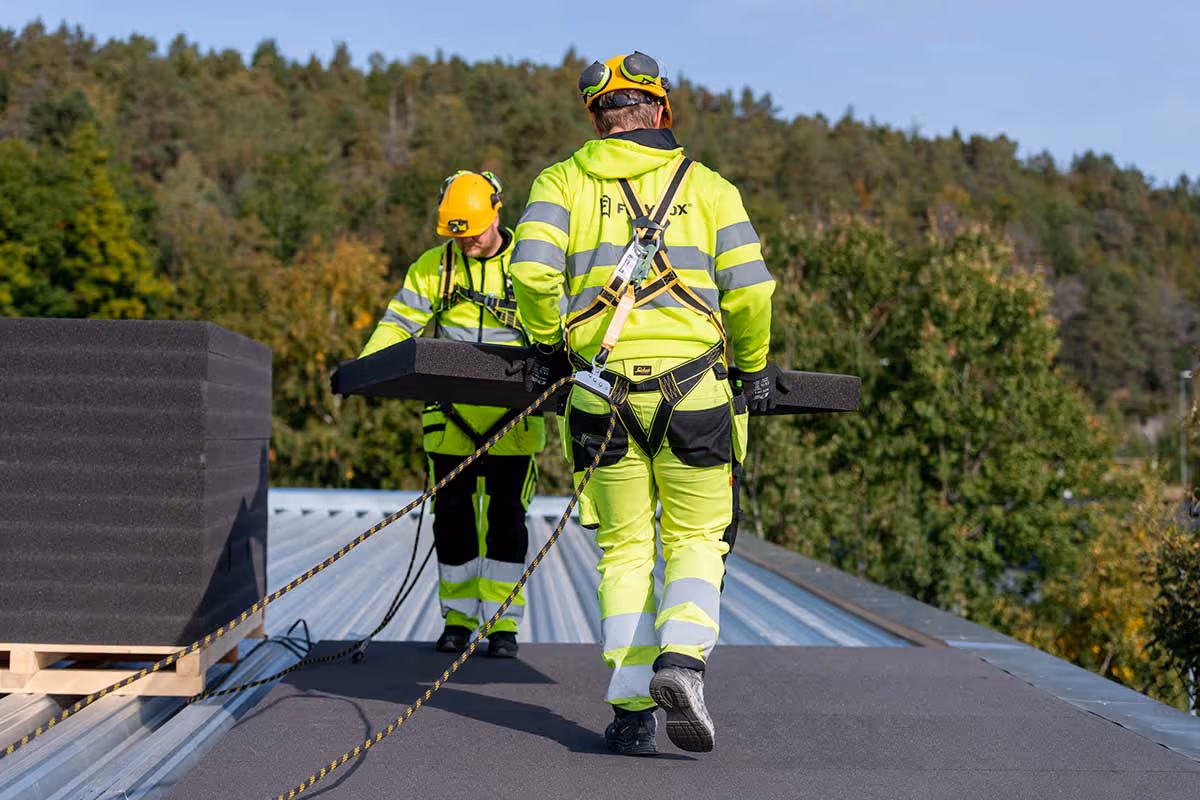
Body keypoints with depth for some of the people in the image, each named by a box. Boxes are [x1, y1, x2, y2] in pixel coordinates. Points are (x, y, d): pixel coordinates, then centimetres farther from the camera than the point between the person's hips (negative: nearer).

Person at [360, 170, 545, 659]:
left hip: (513, 416, -2)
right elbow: (398, 324, 1)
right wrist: (362, 370, -15)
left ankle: (504, 623, 3)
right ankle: (459, 618, 14)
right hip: (451, 416, 2)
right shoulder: (432, 267, 8)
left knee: (506, 516, -2)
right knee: (452, 514, 4)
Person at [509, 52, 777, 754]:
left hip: (604, 386, 1)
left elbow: (533, 268, -6)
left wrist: (546, 342, 10)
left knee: (626, 551, 10)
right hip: (693, 383, -1)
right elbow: (749, 287, 1)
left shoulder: (564, 180, 9)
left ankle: (633, 709, 3)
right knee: (697, 540, 10)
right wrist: (754, 366, 16)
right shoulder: (708, 185, 10)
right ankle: (682, 658, -15)